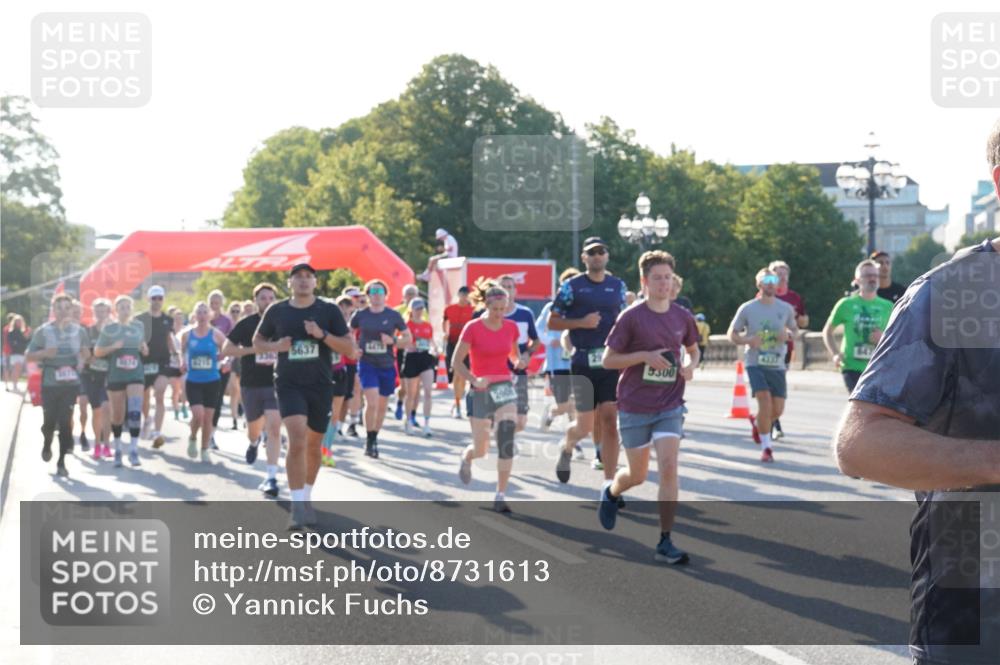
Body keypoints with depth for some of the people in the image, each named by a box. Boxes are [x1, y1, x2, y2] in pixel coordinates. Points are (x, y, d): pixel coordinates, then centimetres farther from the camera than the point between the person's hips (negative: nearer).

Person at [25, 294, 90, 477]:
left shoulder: (79, 330, 5)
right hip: (49, 383, -1)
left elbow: (86, 351, 20)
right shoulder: (43, 331, -1)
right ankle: (47, 444, 38)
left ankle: (61, 462, 5)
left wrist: (82, 358, -2)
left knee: (65, 421, -4)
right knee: (50, 421, 3)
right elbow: (29, 356, 2)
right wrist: (45, 353, -16)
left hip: (71, 383, 1)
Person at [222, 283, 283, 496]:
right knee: (254, 428, 15)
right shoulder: (246, 324, -2)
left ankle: (271, 477, -14)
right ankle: (254, 441, 54)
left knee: (274, 428, -16)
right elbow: (226, 349, -4)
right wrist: (253, 349, -15)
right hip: (250, 384, 1)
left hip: (275, 383, -1)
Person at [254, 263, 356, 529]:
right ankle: (297, 506, -18)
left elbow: (350, 347, -2)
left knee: (314, 445, 12)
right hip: (289, 385, -2)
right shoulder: (276, 311, 2)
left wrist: (323, 335, -17)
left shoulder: (329, 310, 0)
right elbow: (257, 342, 14)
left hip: (320, 386, 2)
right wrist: (276, 346, -7)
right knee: (297, 440, -19)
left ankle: (306, 498, 33)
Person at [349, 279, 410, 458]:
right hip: (367, 363, -2)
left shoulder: (393, 315, 1)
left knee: (382, 405, 11)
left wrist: (393, 340, -13)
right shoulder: (360, 315, 1)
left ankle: (374, 439, 28)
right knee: (372, 402, -17)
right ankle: (369, 440, -3)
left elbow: (408, 339, 6)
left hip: (387, 365, 2)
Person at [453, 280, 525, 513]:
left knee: (507, 439, -16)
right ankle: (466, 457, 43)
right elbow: (457, 362, -7)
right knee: (481, 449, 3)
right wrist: (474, 380, -23)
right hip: (480, 391, -2)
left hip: (504, 387, 3)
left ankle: (500, 496, -9)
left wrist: (518, 361, -5)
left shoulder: (511, 327, 1)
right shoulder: (472, 328, -11)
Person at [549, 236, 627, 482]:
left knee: (610, 420, -6)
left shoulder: (618, 286, 10)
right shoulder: (572, 286, 0)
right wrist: (581, 323, -14)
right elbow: (552, 323, 0)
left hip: (612, 362, 3)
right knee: (585, 425, -1)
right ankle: (566, 448, 35)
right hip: (583, 363, -2)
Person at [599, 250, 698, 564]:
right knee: (637, 475, 10)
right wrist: (645, 356, -19)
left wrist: (690, 365, -3)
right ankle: (611, 492, 47)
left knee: (669, 468, -13)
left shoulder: (682, 317, 3)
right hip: (634, 406, -2)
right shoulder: (631, 317, -9)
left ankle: (665, 543, -6)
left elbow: (693, 349, 20)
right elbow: (608, 359, -6)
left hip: (670, 406, 2)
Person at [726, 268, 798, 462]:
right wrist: (747, 340, -18)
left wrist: (788, 334, -6)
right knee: (765, 401, -20)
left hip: (777, 365, 3)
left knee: (778, 409, 3)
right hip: (756, 364, -3)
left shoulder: (785, 309, 5)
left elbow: (794, 329, 19)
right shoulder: (747, 308, -3)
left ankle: (757, 423, 38)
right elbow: (732, 334, 3)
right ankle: (766, 446, -4)